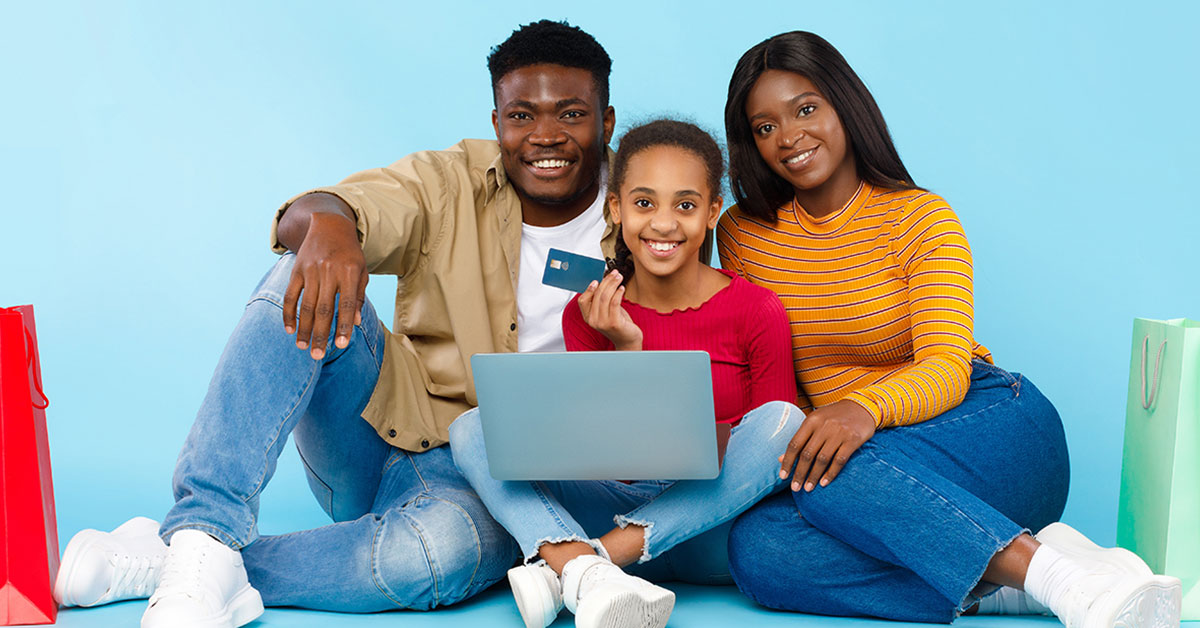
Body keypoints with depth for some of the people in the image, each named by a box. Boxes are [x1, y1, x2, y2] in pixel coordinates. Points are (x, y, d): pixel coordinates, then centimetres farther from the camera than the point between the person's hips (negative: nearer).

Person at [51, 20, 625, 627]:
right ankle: (204, 534, -31)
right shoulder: (449, 184, -1)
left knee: (442, 549, -39)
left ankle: (156, 564, -24)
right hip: (382, 427, 2)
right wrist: (327, 222, -45)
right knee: (309, 282, -23)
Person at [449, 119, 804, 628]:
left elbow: (777, 438, 1)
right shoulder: (589, 314, 3)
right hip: (614, 505, 2)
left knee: (784, 418, -29)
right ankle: (586, 575, -41)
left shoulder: (756, 311, -4)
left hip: (709, 522, -1)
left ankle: (558, 568, -31)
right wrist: (626, 350, -13)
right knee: (473, 429, -12)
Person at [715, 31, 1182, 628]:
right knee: (757, 549, -30)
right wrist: (792, 437, -14)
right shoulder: (742, 235, 8)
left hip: (987, 426, -3)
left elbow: (947, 368, -16)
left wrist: (865, 409, -38)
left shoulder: (921, 217, -3)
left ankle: (1041, 568, -38)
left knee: (830, 471, -36)